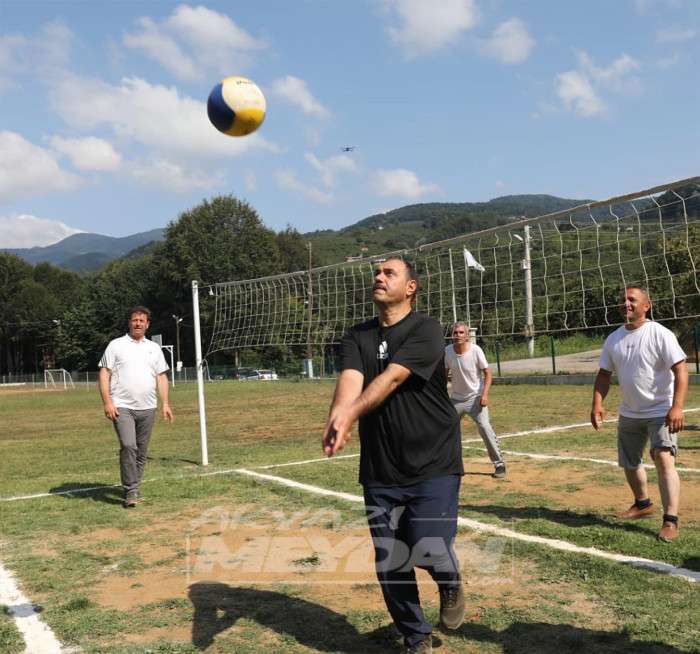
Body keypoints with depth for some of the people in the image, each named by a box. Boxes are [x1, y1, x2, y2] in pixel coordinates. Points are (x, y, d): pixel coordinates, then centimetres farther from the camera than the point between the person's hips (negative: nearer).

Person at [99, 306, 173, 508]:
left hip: (147, 408, 4)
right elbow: (104, 374, -1)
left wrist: (165, 403, 6)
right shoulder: (116, 345, 3)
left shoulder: (154, 348, 14)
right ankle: (130, 491, -9)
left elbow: (161, 377, 15)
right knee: (128, 446, -16)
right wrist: (107, 402, -12)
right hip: (122, 407, -4)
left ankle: (133, 488, 20)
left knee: (142, 451, 7)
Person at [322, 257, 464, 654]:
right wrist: (337, 417, -33)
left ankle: (450, 582, 21)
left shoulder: (426, 330, -7)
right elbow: (350, 378, -12)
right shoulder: (358, 336, 8)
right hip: (380, 472, 5)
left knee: (429, 552, -16)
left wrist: (351, 414, -37)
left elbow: (391, 378, -22)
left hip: (433, 465, -4)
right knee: (390, 565, 8)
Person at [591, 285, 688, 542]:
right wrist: (597, 404, -5)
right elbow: (604, 374, 8)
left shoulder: (660, 334, -15)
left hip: (660, 412, -7)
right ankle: (643, 504, 41)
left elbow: (680, 370, -20)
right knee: (629, 463, 17)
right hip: (629, 413, 7)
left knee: (664, 459, -21)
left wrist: (677, 406, -29)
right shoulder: (614, 339, 3)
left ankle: (670, 520, -18)